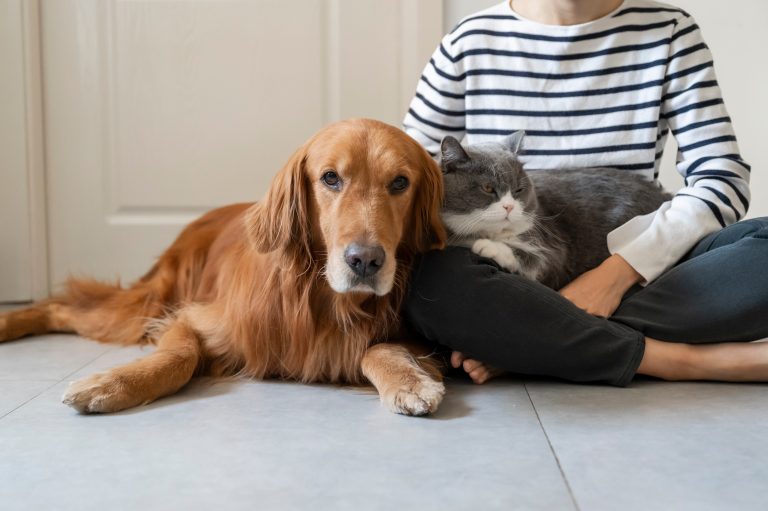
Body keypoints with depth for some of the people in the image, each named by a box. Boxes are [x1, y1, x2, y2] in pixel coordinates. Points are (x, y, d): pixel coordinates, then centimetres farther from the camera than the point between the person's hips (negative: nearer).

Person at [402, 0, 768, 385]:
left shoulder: (666, 32, 5)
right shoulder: (471, 42, 3)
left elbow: (724, 179, -3)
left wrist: (618, 270, -20)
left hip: (636, 278, 1)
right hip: (506, 286, -1)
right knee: (434, 279, -33)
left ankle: (517, 346, -25)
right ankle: (690, 361, -21)